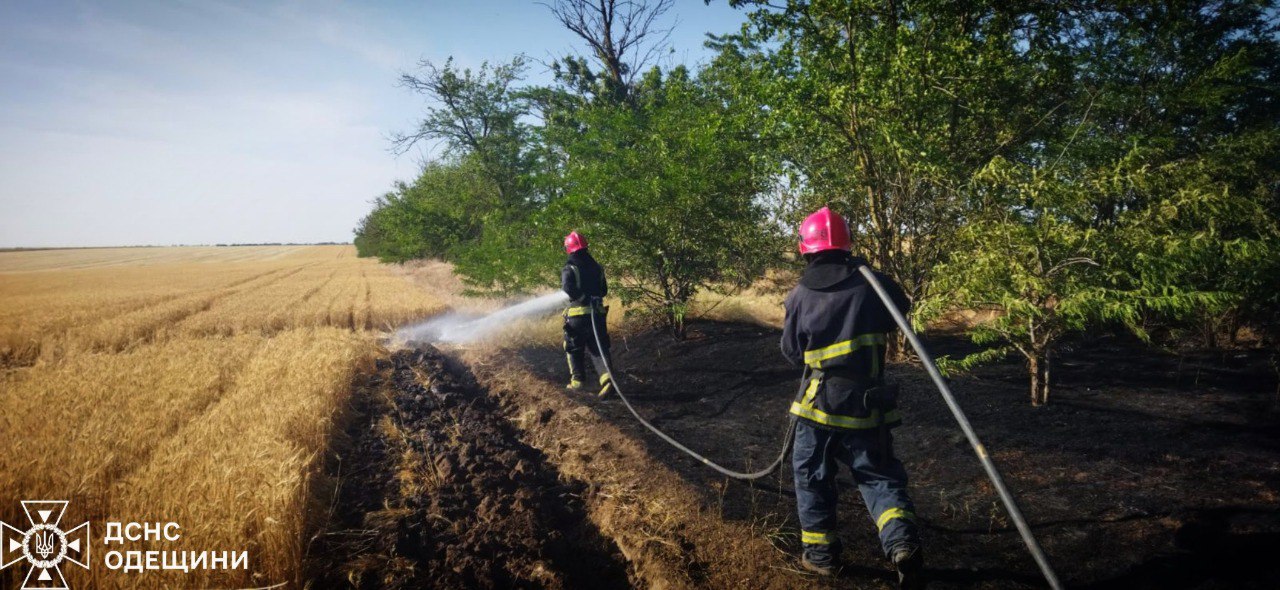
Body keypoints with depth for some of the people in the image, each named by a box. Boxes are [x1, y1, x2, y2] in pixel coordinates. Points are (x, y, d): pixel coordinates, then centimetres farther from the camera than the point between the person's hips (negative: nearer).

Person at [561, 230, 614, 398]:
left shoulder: (569, 268, -8)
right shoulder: (597, 267, 10)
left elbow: (568, 288, -24)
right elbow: (604, 290, 16)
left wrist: (583, 297, -13)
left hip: (577, 314, -4)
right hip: (597, 314, 4)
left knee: (574, 349, 13)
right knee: (598, 348, 6)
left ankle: (577, 381, 16)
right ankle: (606, 376, -14)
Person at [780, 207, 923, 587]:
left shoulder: (800, 295, -5)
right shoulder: (872, 284, -5)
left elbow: (791, 352, 5)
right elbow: (900, 310, 15)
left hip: (820, 401, -1)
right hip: (866, 402, 1)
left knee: (812, 475, 15)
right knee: (879, 476, 11)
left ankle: (821, 553, 20)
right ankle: (902, 542, -10)